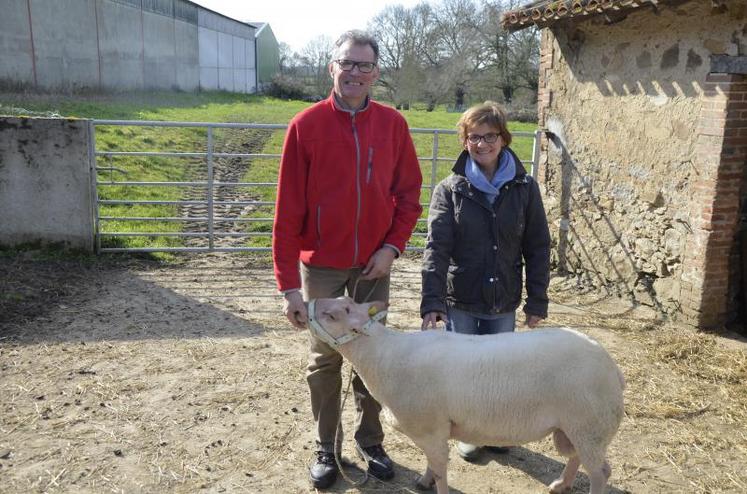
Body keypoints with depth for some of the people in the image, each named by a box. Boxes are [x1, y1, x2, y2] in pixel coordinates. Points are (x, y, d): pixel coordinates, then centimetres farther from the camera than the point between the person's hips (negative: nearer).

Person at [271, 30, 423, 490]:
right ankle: (326, 449, 27)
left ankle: (371, 441, 31)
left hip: (373, 264, 2)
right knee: (325, 360, 9)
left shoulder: (393, 124, -2)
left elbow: (409, 192, 5)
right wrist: (289, 284, -13)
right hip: (322, 265, -2)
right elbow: (288, 208, -11)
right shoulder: (306, 125, -9)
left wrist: (392, 246, -8)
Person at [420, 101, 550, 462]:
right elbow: (436, 248, -16)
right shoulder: (449, 189, -7)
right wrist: (432, 302, -25)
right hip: (460, 301, -1)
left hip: (503, 303, 1)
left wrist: (537, 301, -1)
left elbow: (537, 248, 1)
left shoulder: (524, 189, -3)